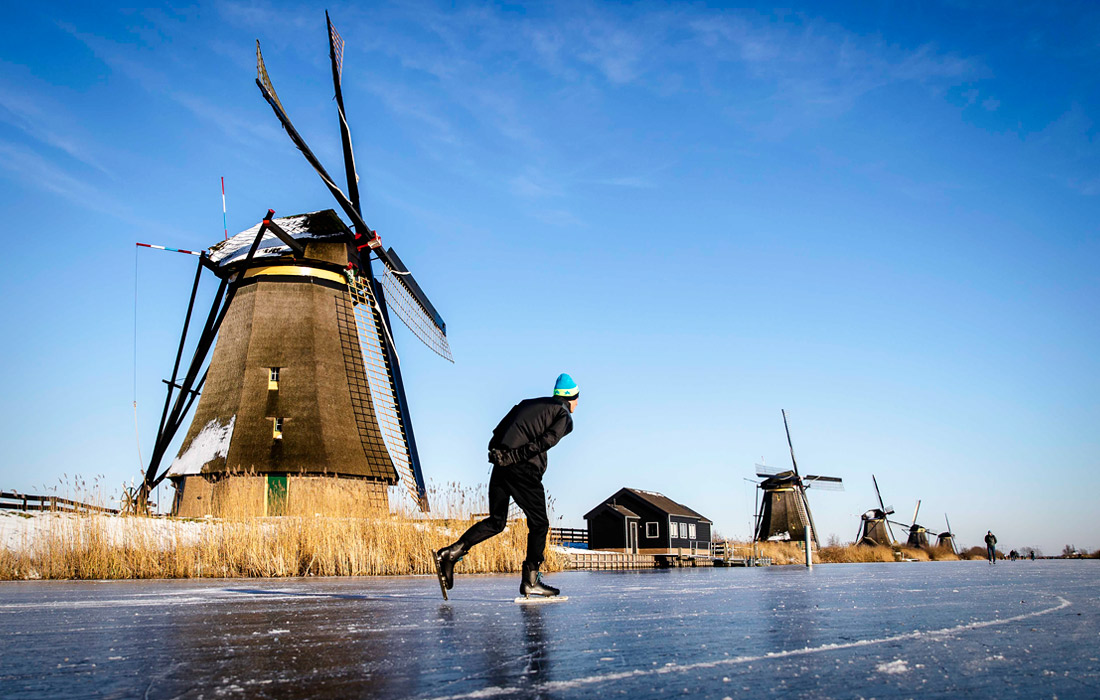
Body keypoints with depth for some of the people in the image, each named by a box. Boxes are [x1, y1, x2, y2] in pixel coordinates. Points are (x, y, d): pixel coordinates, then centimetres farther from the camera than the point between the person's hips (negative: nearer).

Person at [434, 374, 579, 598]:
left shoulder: (528, 403, 24)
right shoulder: (564, 417, 6)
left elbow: (497, 433, 18)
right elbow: (546, 441, -13)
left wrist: (498, 453, 16)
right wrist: (515, 456, -16)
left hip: (501, 466, 6)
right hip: (524, 470, -6)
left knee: (496, 522, 15)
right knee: (539, 523, 7)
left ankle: (451, 553, 5)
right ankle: (530, 581, 6)